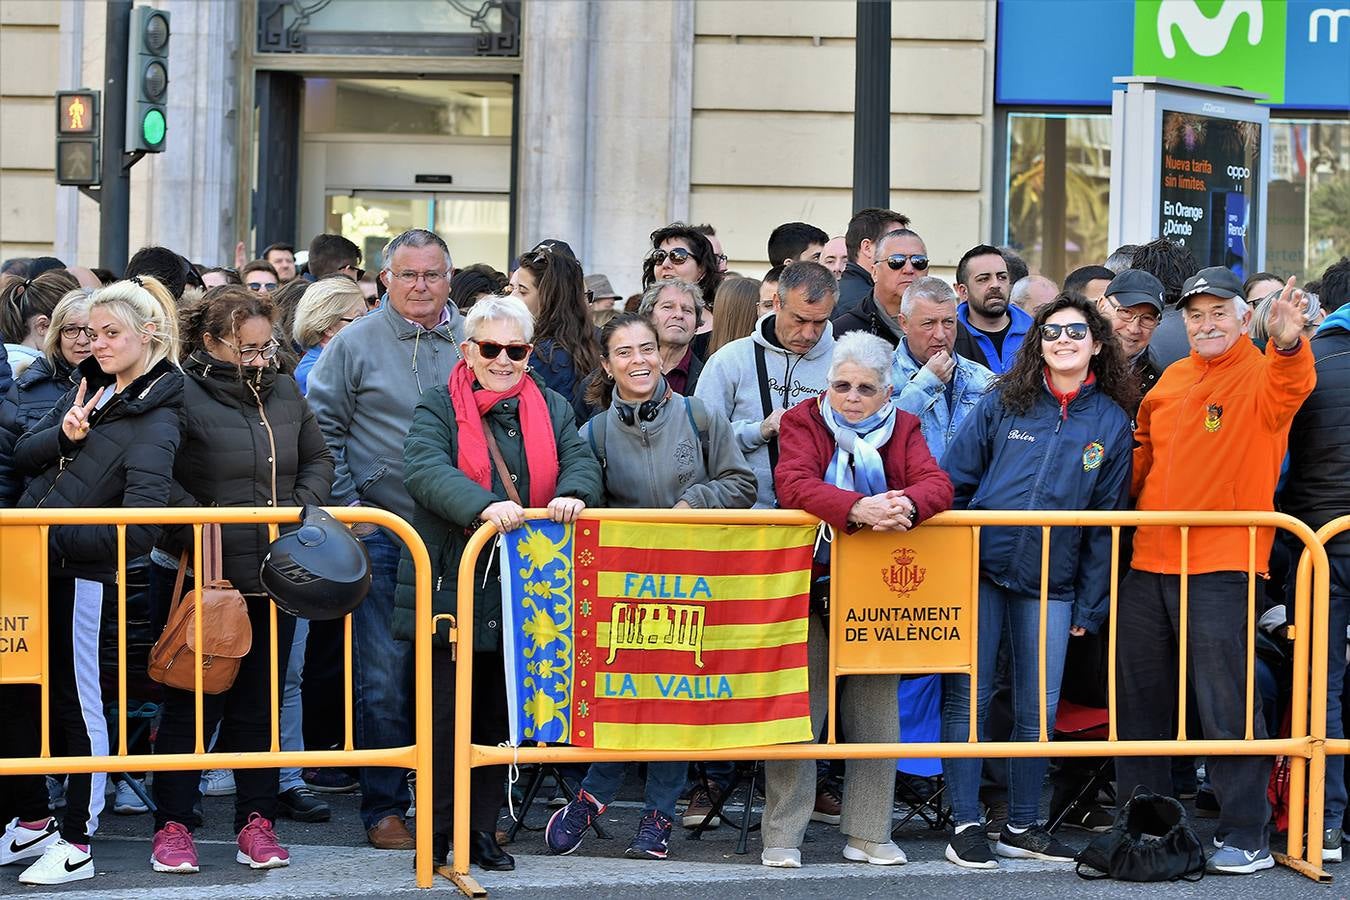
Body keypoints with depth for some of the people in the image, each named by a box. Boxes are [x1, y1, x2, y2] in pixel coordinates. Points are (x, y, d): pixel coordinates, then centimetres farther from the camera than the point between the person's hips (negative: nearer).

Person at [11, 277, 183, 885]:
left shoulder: (155, 419, -13)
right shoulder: (90, 387, 11)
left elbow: (138, 526, -21)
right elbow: (23, 454, 11)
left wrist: (56, 540, -21)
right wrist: (64, 435, -9)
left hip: (82, 573, -8)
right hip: (31, 565, 8)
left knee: (77, 703, 0)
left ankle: (77, 844, 9)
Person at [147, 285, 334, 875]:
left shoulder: (286, 393, 10)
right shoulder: (182, 396, -9)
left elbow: (318, 459, 19)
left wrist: (304, 505, 2)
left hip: (275, 577, 5)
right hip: (205, 576, -5)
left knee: (260, 702, 11)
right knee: (194, 701, 2)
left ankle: (256, 820, 19)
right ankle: (173, 822, 11)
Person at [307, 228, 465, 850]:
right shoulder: (355, 344, 2)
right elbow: (323, 428, 2)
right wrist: (345, 506, -4)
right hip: (381, 531, -2)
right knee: (384, 676, -3)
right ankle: (384, 808, 5)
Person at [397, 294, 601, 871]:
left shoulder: (552, 409, 14)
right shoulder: (438, 408, -1)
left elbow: (581, 460, -1)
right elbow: (425, 468, -19)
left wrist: (572, 494, -25)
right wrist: (484, 505, -35)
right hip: (451, 585, -4)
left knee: (498, 716, 10)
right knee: (447, 714, -2)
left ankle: (482, 833, 19)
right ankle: (436, 836, 8)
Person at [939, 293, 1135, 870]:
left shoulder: (1111, 422, 5)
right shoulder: (1003, 402, 2)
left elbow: (1106, 521, 6)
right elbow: (954, 480, 4)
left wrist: (1089, 606, 3)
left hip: (1051, 583, 1)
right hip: (980, 566, -1)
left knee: (1038, 709, 5)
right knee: (967, 698, 0)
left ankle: (1022, 828, 18)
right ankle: (965, 826, 6)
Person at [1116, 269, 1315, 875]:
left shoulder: (1263, 375, -5)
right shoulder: (1171, 380, 13)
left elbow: (1289, 389, -30)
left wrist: (1287, 345, -50)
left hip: (1221, 566, -7)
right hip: (1149, 560, 7)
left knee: (1226, 704, -6)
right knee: (1140, 700, 13)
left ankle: (1247, 837, 3)